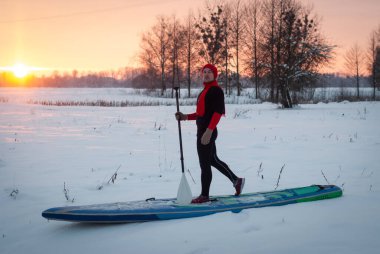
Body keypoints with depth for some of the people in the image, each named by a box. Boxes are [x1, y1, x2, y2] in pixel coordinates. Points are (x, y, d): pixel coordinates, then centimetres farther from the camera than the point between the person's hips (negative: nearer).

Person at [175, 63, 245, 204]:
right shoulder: (205, 91, 19)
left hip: (207, 132, -10)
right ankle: (236, 180, 30)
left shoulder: (216, 90, -10)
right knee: (213, 160, 19)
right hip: (202, 131, 10)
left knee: (204, 163, -3)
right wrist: (185, 117, 11)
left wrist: (209, 131, -26)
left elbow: (218, 112, -19)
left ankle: (204, 195, 6)